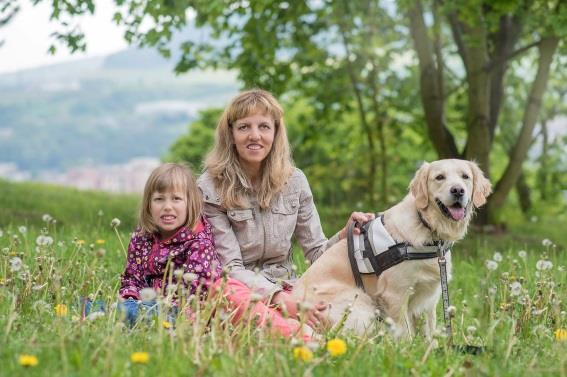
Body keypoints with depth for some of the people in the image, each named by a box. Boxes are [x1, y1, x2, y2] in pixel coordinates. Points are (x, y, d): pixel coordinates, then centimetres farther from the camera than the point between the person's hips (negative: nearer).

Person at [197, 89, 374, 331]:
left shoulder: (293, 181, 5)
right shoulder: (210, 188, -7)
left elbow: (316, 252, 10)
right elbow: (231, 269, -11)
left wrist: (346, 235, -13)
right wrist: (281, 300, -27)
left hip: (285, 289, 2)